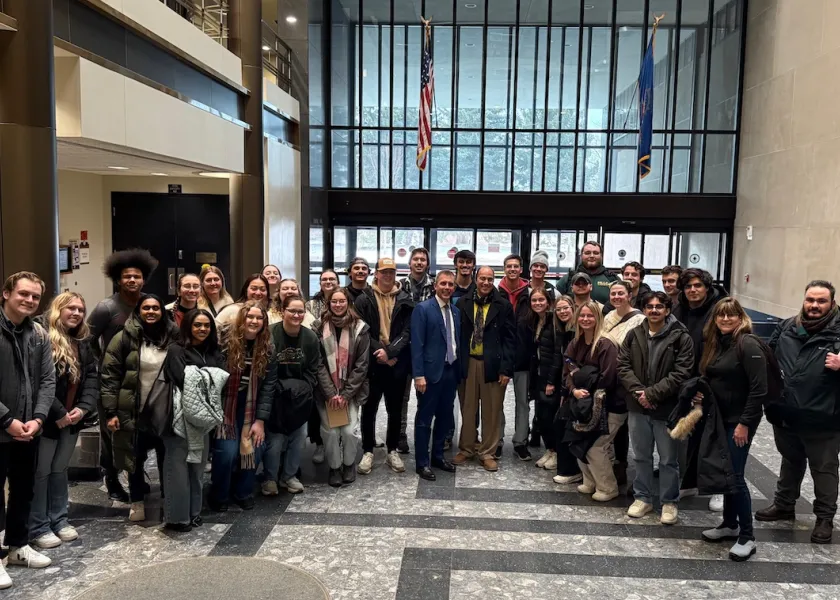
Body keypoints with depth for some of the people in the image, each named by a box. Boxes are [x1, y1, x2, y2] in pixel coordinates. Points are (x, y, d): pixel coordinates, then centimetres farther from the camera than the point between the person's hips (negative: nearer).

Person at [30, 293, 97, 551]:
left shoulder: (82, 341, 11)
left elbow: (92, 375, 6)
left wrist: (84, 407, -9)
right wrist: (57, 413, -19)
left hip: (72, 419, 7)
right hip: (47, 418, -7)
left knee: (60, 470, 17)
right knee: (41, 472, 3)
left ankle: (58, 519, 27)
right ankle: (38, 527, 14)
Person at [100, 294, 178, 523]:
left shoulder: (173, 337, 0)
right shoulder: (124, 338, -8)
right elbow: (109, 376, -8)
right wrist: (110, 411, -12)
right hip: (134, 411, -2)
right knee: (136, 458, 12)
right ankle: (137, 501, 29)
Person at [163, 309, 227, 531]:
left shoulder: (215, 353, 14)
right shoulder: (176, 351, -3)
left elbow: (223, 379, 2)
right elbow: (184, 380, -15)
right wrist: (210, 376, -5)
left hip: (204, 418, 5)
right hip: (181, 417, -5)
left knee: (197, 466, 10)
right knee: (178, 466, -3)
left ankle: (193, 512, 20)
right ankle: (176, 516, 4)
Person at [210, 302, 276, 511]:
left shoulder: (267, 349, -4)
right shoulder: (226, 342, -13)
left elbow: (269, 384, -4)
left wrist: (260, 419, -9)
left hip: (251, 409, 3)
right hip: (225, 406, -3)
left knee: (254, 451, -4)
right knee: (227, 451, -13)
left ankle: (243, 492, 23)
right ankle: (219, 496, 14)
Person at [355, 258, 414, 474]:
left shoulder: (405, 300, 3)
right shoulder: (364, 300, 1)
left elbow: (407, 332, -4)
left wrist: (389, 351, -16)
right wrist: (379, 352, -14)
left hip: (397, 363, 1)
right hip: (372, 362, -1)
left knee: (395, 409, 10)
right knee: (369, 408, 6)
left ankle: (393, 451, 22)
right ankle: (368, 451, 18)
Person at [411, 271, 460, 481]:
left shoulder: (456, 311, 11)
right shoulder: (423, 309, -8)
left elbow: (457, 341, 13)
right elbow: (417, 344, -13)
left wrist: (459, 368, 6)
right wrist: (419, 374, -18)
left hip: (451, 371, 6)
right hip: (431, 371, -6)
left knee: (445, 416, 14)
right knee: (424, 419, 3)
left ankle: (438, 456, 28)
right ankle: (422, 463, 11)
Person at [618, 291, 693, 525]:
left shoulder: (681, 338, -7)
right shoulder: (634, 335, 5)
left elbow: (681, 374, -13)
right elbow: (623, 366, 2)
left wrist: (652, 393, -17)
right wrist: (638, 391, -12)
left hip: (667, 408, -3)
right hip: (637, 407, 4)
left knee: (668, 460, 8)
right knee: (641, 457, 16)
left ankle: (669, 502, 24)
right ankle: (642, 498, 30)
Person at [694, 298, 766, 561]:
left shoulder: (748, 344, -16)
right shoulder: (714, 343, 9)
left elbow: (758, 388, -19)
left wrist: (745, 423, -19)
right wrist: (699, 391, -2)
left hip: (740, 420, -8)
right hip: (720, 418, 8)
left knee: (735, 475, -5)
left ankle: (747, 536, 7)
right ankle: (730, 524, 26)